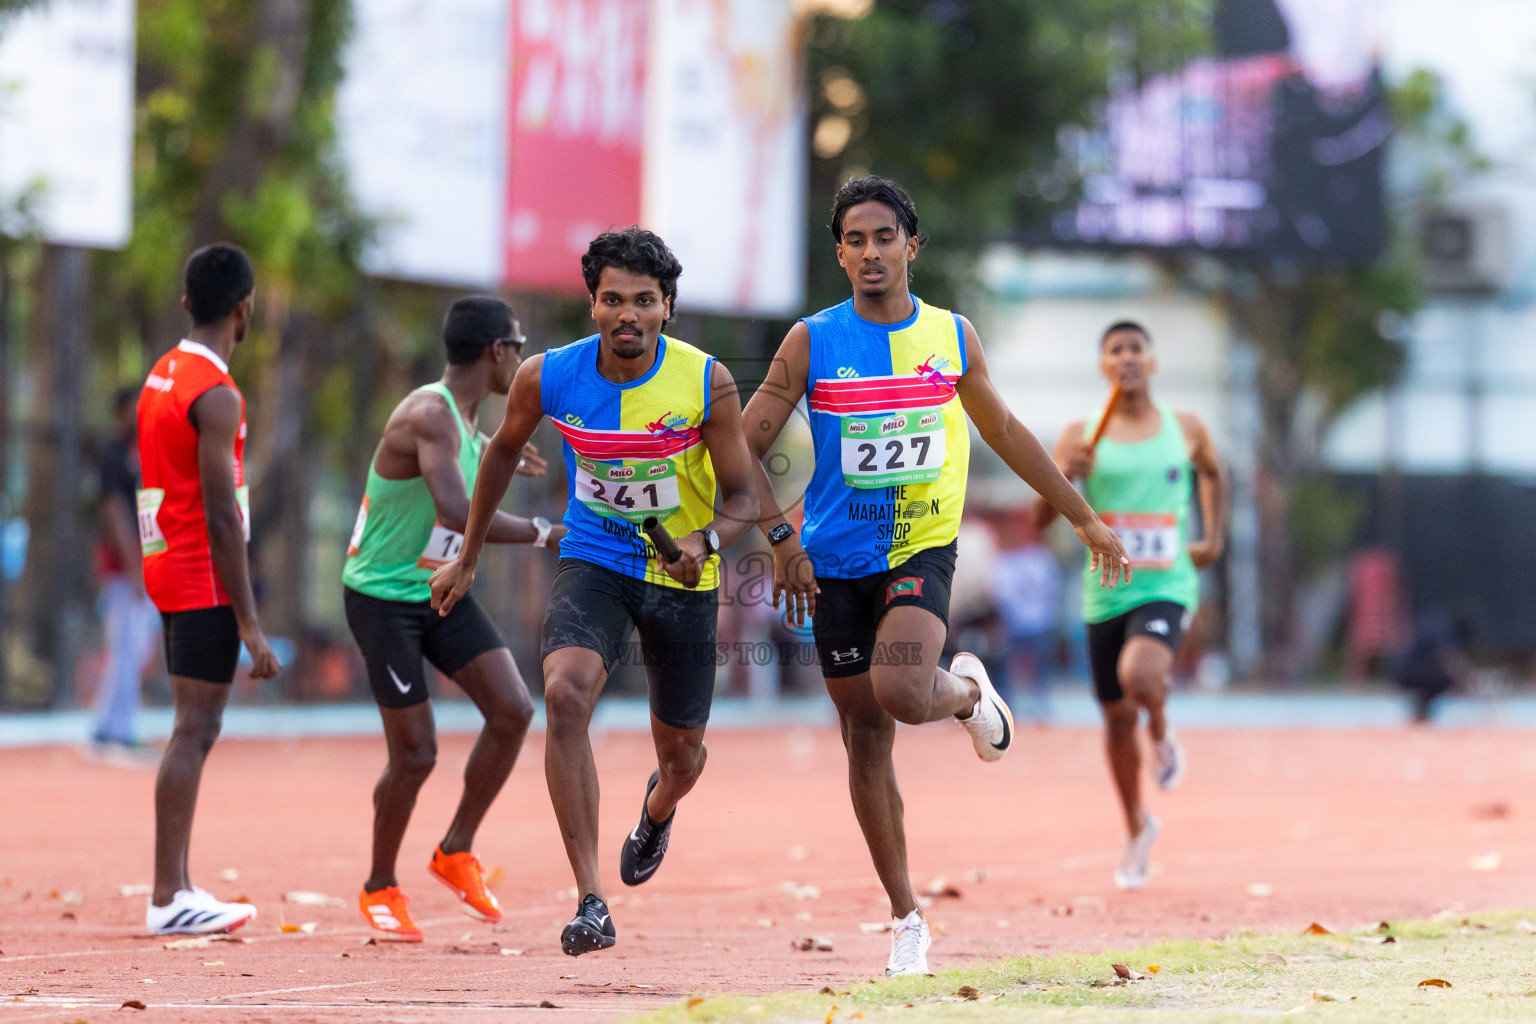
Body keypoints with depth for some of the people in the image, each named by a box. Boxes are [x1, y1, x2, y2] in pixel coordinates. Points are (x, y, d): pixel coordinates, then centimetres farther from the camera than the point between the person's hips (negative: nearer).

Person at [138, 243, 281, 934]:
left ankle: (177, 885, 15)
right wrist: (250, 625, -19)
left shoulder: (162, 376, 12)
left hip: (165, 565, 9)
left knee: (195, 730, 14)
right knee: (195, 732, -9)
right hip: (204, 577, -9)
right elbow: (221, 518, -20)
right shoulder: (216, 395, -16)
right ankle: (168, 899, -10)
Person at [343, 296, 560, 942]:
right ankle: (380, 889, 17)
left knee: (512, 710, -8)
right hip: (383, 597, -9)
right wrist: (544, 533, -33)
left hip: (442, 594, 9)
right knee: (415, 753, -6)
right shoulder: (430, 416, -25)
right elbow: (458, 513, -38)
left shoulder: (461, 416, 5)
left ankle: (456, 853, 9)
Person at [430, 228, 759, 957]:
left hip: (681, 576, 0)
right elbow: (504, 451, 7)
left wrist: (707, 540, -34)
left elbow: (743, 499, -11)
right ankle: (591, 903, -28)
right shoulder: (548, 377, -14)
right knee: (565, 693, -30)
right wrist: (466, 560, 14)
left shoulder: (706, 384, -18)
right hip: (593, 563, 0)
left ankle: (658, 807, 57)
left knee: (680, 753, 14)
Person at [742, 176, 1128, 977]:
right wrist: (781, 540, -14)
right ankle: (906, 918, 14)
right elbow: (744, 447, -3)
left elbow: (1004, 433, 16)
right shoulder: (812, 342, -4)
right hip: (836, 560, 1)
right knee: (865, 737, 3)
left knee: (903, 694, -27)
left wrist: (1084, 518, 20)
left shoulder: (952, 337, 2)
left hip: (922, 550, -1)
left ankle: (968, 691, 11)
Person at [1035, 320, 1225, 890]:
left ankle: (1162, 732, 4)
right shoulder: (1083, 437, 1)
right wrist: (1061, 477, -22)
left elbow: (1211, 473, 25)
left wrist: (1212, 538, 13)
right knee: (1118, 717, 10)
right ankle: (1137, 831, 33)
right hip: (1106, 592, 2)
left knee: (1139, 675, -32)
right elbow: (1040, 520, -2)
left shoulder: (1186, 431, 2)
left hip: (1167, 589, -2)